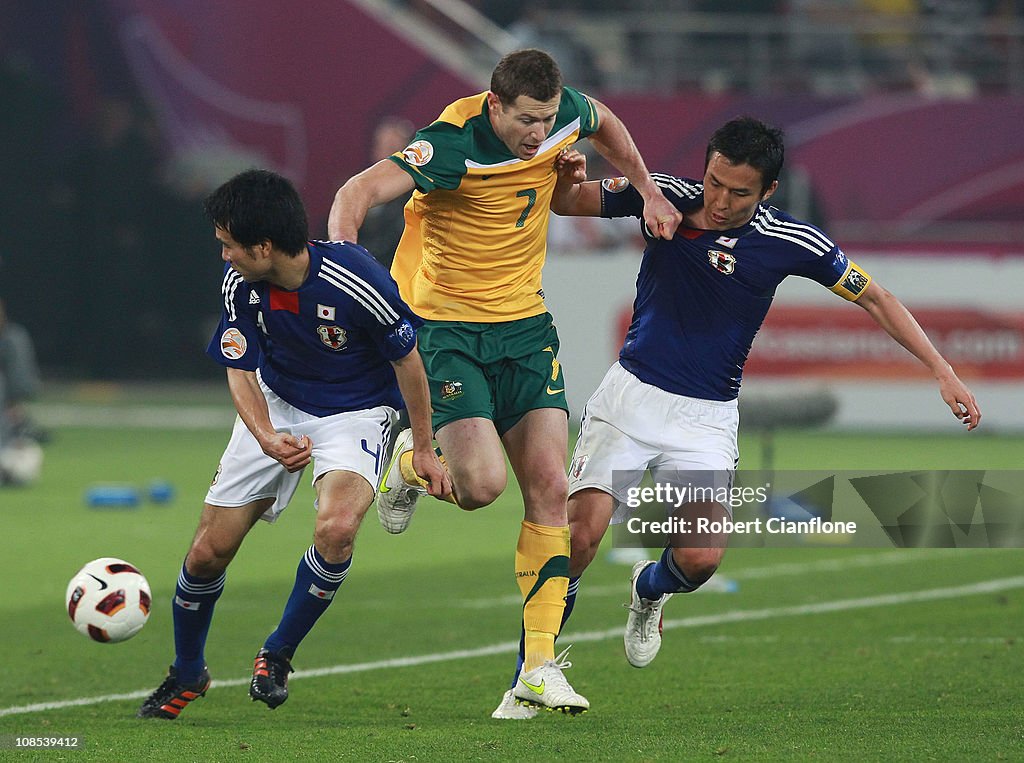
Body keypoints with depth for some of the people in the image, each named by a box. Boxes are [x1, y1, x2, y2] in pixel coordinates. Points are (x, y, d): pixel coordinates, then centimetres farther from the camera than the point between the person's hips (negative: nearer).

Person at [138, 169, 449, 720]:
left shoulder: (356, 280, -29)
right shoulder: (239, 283, -17)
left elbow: (406, 360, -14)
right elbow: (240, 370, -8)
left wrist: (423, 448, -6)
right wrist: (268, 438, -27)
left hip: (355, 411, -4)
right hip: (276, 405, 4)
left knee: (336, 528, -32)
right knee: (209, 550, 0)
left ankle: (277, 655, -6)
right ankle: (186, 675, 28)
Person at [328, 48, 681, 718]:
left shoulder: (564, 116, -6)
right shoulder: (453, 146, -24)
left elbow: (604, 123, 20)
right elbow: (357, 194, -33)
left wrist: (648, 191, 16)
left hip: (525, 324, 5)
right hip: (445, 326, -5)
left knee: (549, 487, -7)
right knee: (482, 482, -20)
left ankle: (540, 668, -4)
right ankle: (412, 465, 18)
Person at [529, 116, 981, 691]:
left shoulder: (789, 242, -9)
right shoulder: (666, 197, -7)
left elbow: (873, 298, 1)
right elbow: (568, 203, 4)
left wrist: (943, 371, -5)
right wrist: (566, 181, -21)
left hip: (708, 417, 0)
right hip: (633, 393, 0)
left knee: (701, 558, -15)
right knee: (582, 530, -19)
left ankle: (650, 590, 23)